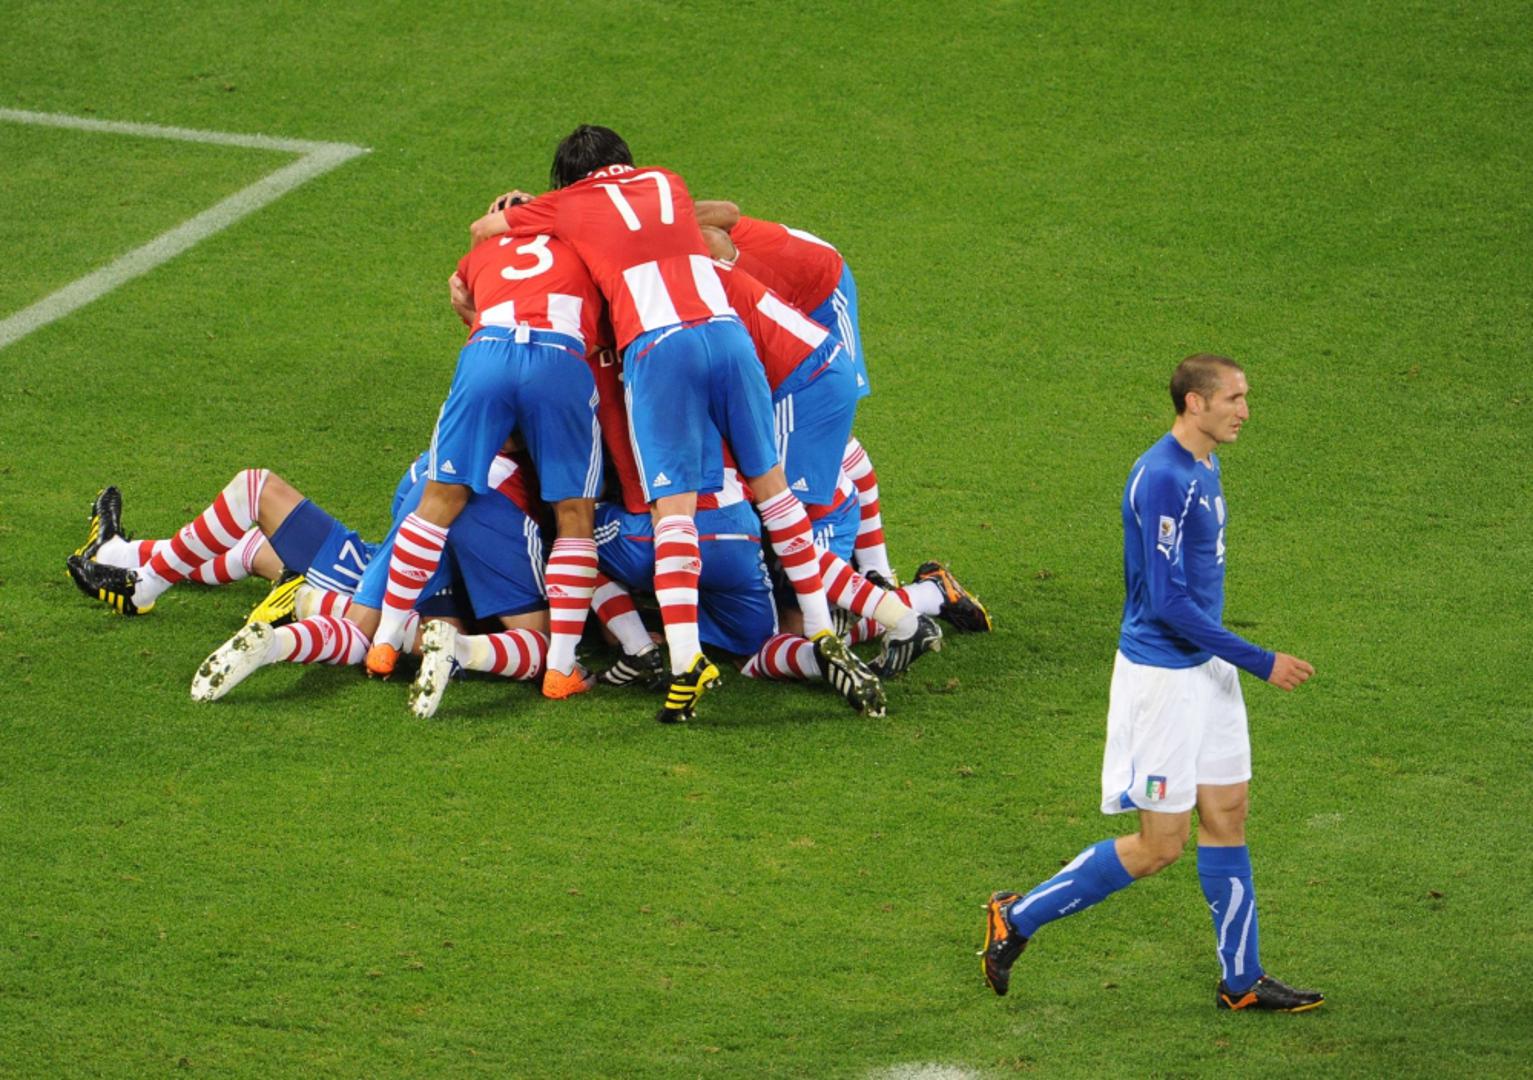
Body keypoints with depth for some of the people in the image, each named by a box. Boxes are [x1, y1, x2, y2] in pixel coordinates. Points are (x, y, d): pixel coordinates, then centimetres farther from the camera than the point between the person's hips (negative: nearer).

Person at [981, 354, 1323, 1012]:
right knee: (1161, 845, -3)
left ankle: (1242, 979, 19)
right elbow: (1168, 601, -25)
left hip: (1205, 667, 9)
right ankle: (1018, 919, 9)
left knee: (1227, 813, 11)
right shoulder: (1162, 479, -22)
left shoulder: (1202, 469, 8)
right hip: (1161, 675, -9)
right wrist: (1260, 662, -22)